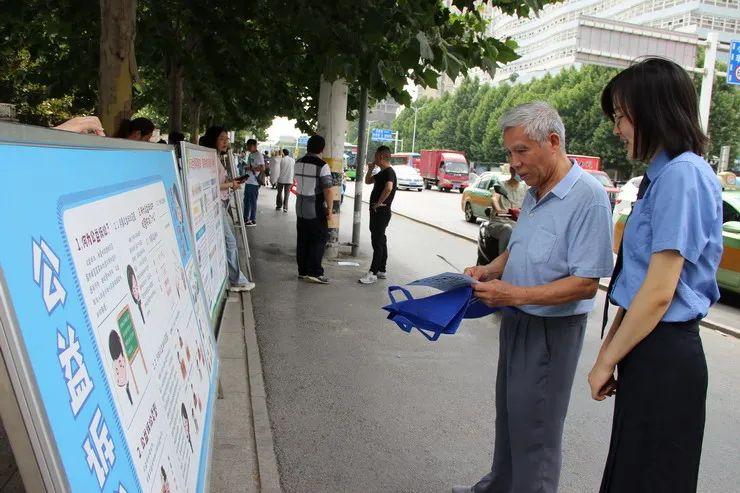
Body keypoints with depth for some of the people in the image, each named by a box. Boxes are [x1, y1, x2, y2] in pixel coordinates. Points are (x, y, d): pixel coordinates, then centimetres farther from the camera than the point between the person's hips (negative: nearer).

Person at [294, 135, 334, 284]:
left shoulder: (298, 163, 5)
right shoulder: (322, 166, -16)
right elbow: (328, 190, -20)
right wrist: (330, 209, -11)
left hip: (300, 208, 7)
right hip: (316, 210, -6)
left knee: (302, 240, 11)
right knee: (319, 239, 2)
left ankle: (302, 270, 17)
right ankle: (314, 272, 0)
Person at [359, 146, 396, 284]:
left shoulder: (389, 172, -16)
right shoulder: (381, 172, 15)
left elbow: (388, 188, -35)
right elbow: (368, 181, 27)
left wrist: (379, 203, -26)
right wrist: (370, 169, 11)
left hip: (381, 212, -10)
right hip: (376, 212, 10)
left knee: (378, 242, -8)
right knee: (380, 241, 14)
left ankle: (373, 273, -6)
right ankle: (381, 270, 23)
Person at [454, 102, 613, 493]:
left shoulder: (588, 196, -21)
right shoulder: (534, 193, 7)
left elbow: (586, 284, -23)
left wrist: (515, 294, -27)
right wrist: (489, 269, 0)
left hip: (550, 330, -9)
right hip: (516, 320, 9)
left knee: (533, 429, 4)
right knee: (508, 416, 21)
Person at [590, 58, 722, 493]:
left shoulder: (683, 175, -19)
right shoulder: (663, 175, 11)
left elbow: (658, 292, -21)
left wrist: (608, 360, -10)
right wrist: (609, 348, 13)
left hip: (662, 358, -9)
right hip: (648, 349, 9)